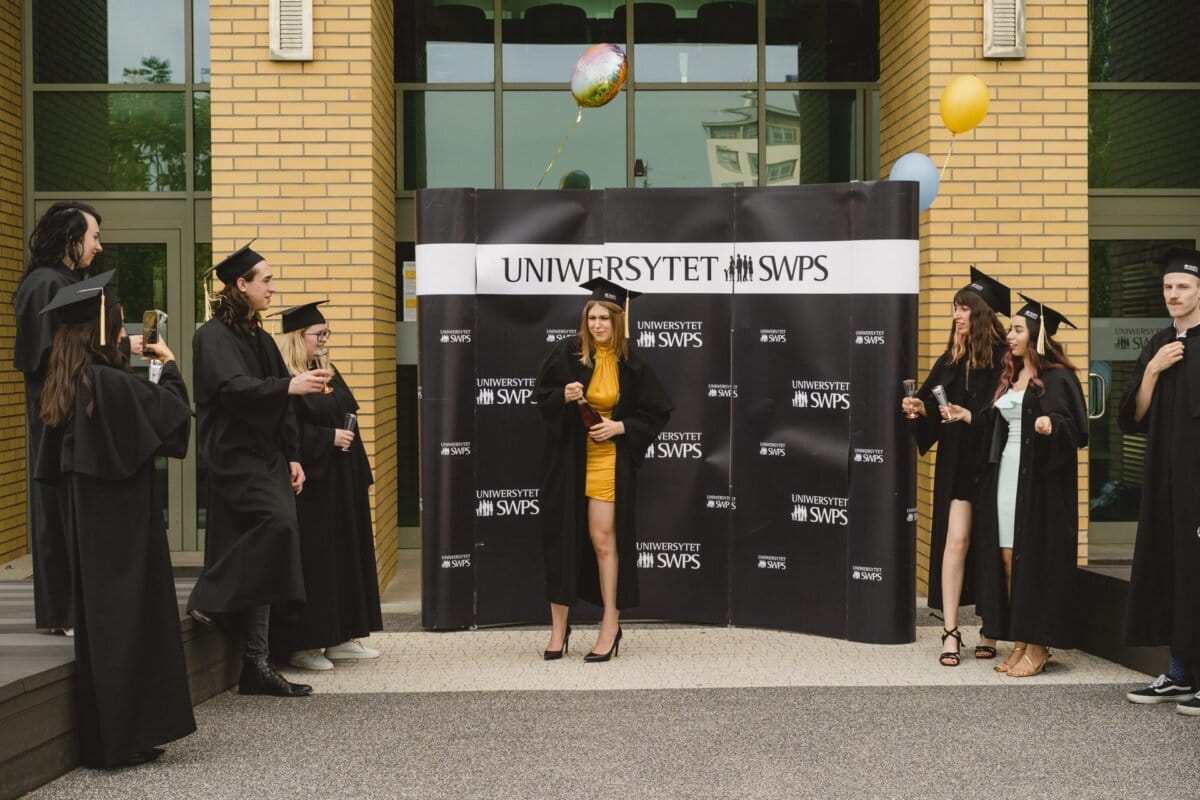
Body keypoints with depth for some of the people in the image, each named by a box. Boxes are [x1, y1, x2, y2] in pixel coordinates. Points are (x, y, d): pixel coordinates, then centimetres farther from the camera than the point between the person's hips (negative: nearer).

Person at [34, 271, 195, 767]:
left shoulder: (66, 386, 6)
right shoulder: (111, 383, -20)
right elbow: (171, 407, -13)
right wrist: (169, 363, 2)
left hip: (87, 519, 9)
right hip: (121, 520, -9)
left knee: (98, 616, 13)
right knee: (126, 617, -1)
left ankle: (104, 737, 21)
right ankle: (122, 739, 6)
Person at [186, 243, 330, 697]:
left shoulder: (261, 339, 17)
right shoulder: (214, 336, -7)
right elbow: (232, 387, -24)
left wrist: (292, 457, 12)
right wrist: (289, 385, -35)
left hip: (265, 457, 8)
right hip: (233, 455, -8)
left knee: (259, 559, 5)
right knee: (278, 519, -29)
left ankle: (256, 665, 7)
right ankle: (211, 598, -11)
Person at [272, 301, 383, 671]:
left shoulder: (329, 374, 14)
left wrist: (361, 475, 15)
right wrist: (329, 438, -18)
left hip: (342, 483, 9)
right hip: (308, 482, -9)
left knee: (346, 554, 12)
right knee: (311, 560, -5)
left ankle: (340, 637, 21)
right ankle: (301, 644, 5)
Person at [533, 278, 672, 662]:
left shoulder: (630, 364, -4)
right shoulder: (567, 352, -4)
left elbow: (658, 412, 2)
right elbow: (540, 394, 3)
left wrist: (621, 427, -11)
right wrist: (563, 396, -18)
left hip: (607, 458, -1)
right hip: (567, 457, 1)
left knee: (603, 538, -2)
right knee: (563, 537, 3)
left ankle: (611, 625, 11)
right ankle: (558, 629, 13)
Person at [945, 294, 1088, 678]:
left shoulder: (1057, 378, -8)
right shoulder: (1011, 376, 16)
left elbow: (1074, 427, -15)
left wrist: (1050, 425, -33)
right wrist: (968, 416, 17)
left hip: (1038, 482, -8)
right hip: (1004, 476, 8)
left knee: (1034, 561, -5)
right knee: (1007, 560, 6)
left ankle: (1038, 646, 3)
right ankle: (1020, 642, 13)